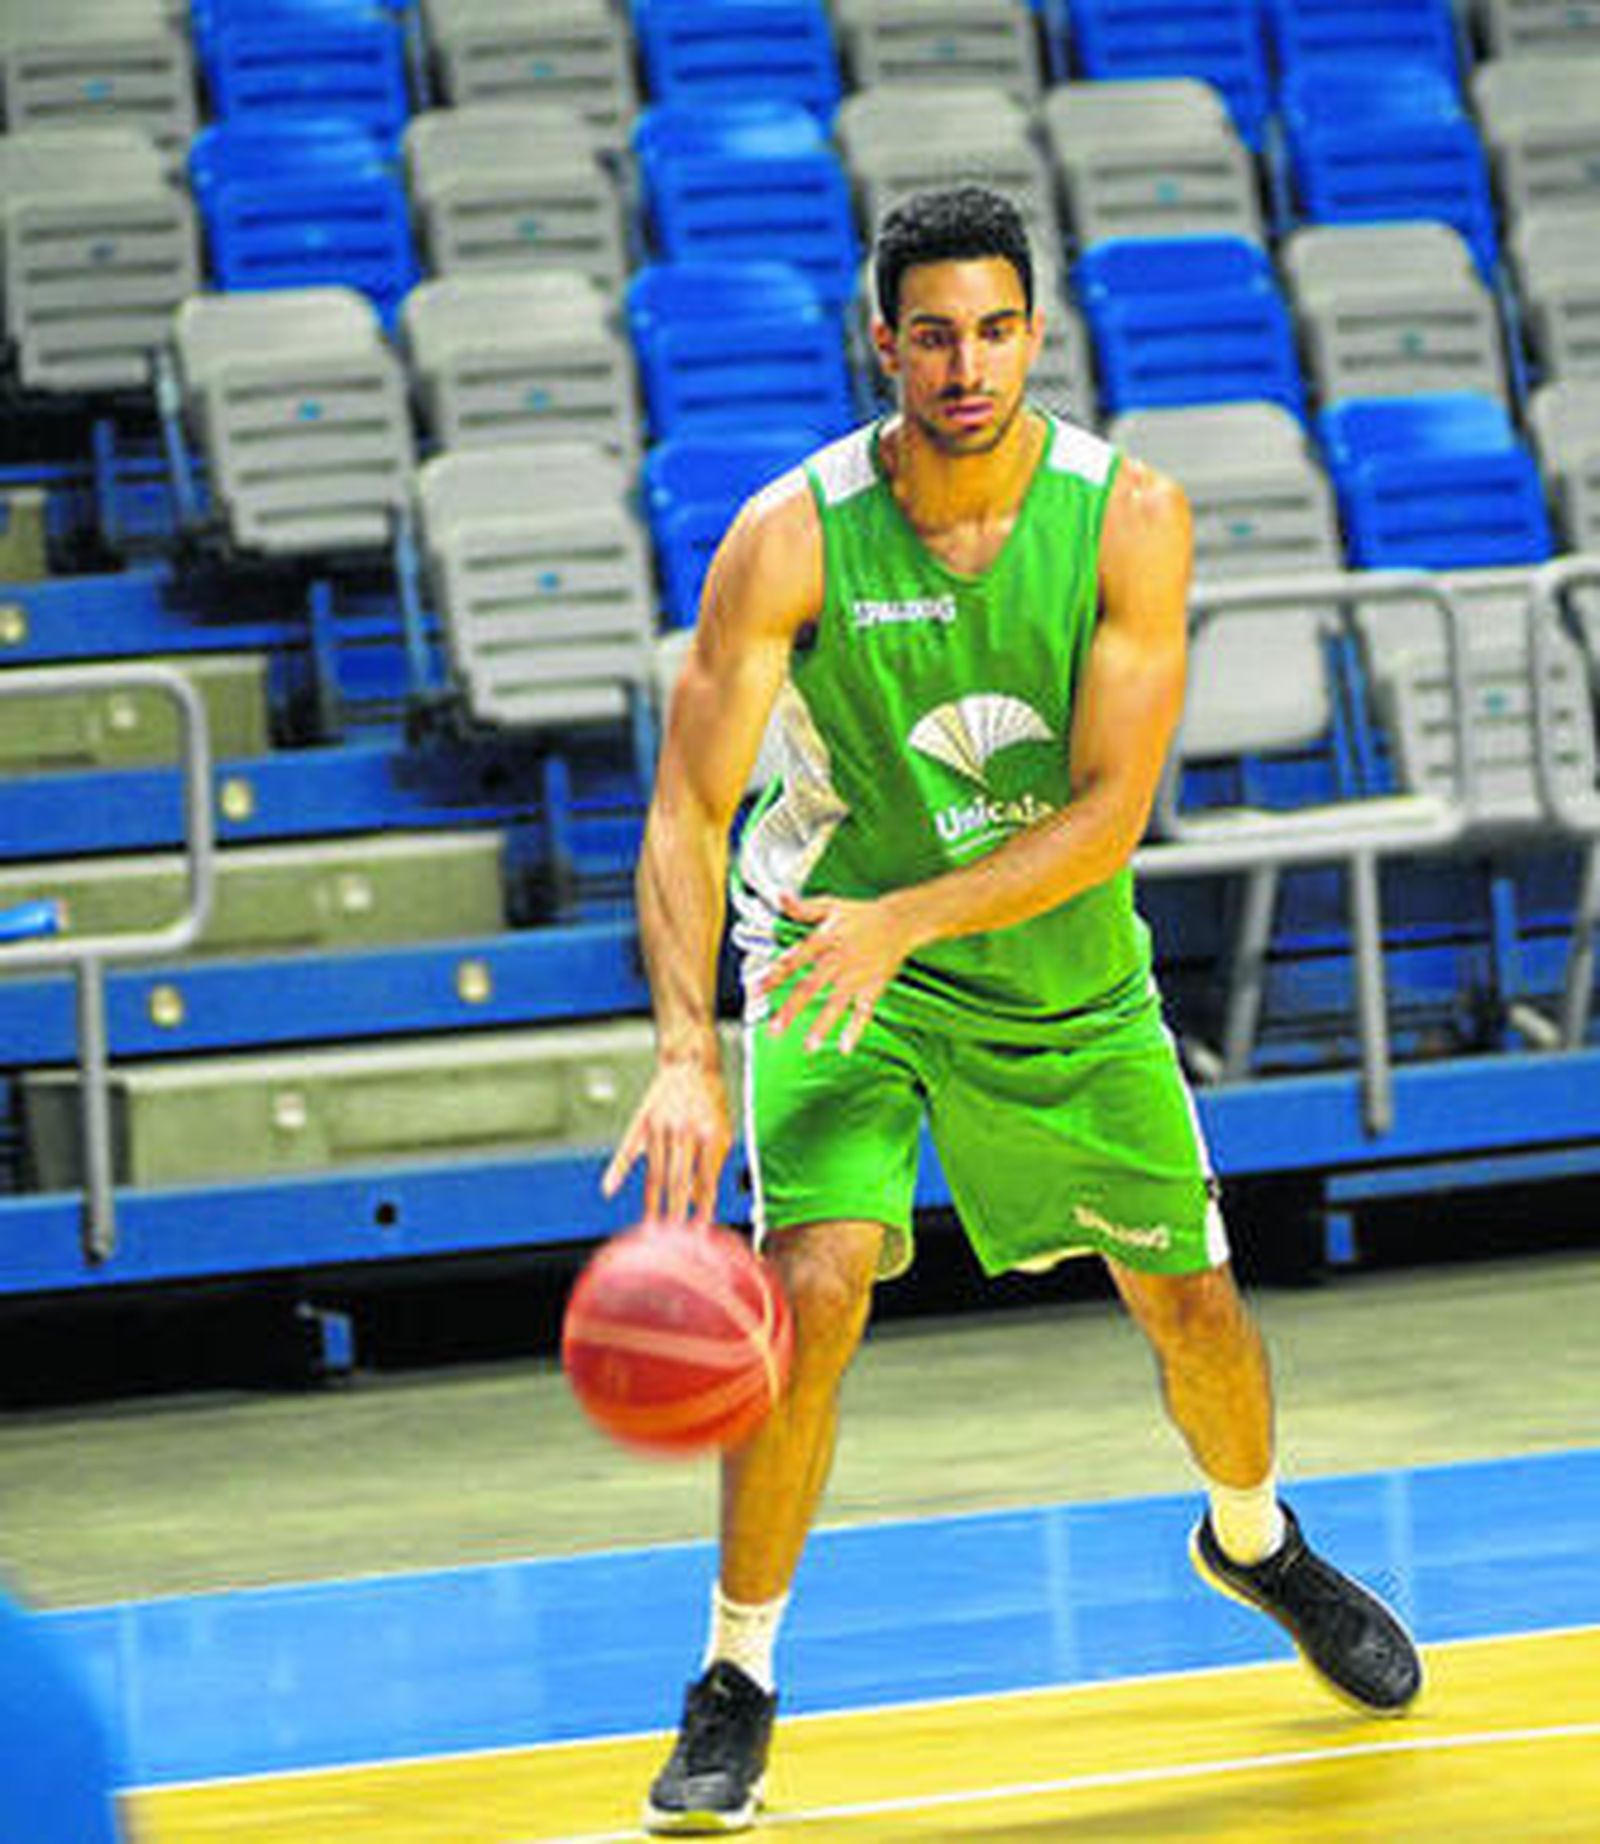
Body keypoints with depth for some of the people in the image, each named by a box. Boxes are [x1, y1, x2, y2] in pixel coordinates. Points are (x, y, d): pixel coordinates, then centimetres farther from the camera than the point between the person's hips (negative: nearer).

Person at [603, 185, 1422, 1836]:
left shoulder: (1127, 518, -19)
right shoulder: (790, 539, -23)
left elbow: (1109, 814, -22)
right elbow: (688, 810, -24)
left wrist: (906, 918, -35)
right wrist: (685, 1055, -37)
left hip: (1064, 969, 2)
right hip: (837, 947, -2)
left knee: (1190, 1298, 12)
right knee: (815, 1283, -22)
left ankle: (1254, 1540, 46)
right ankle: (736, 1684, -7)